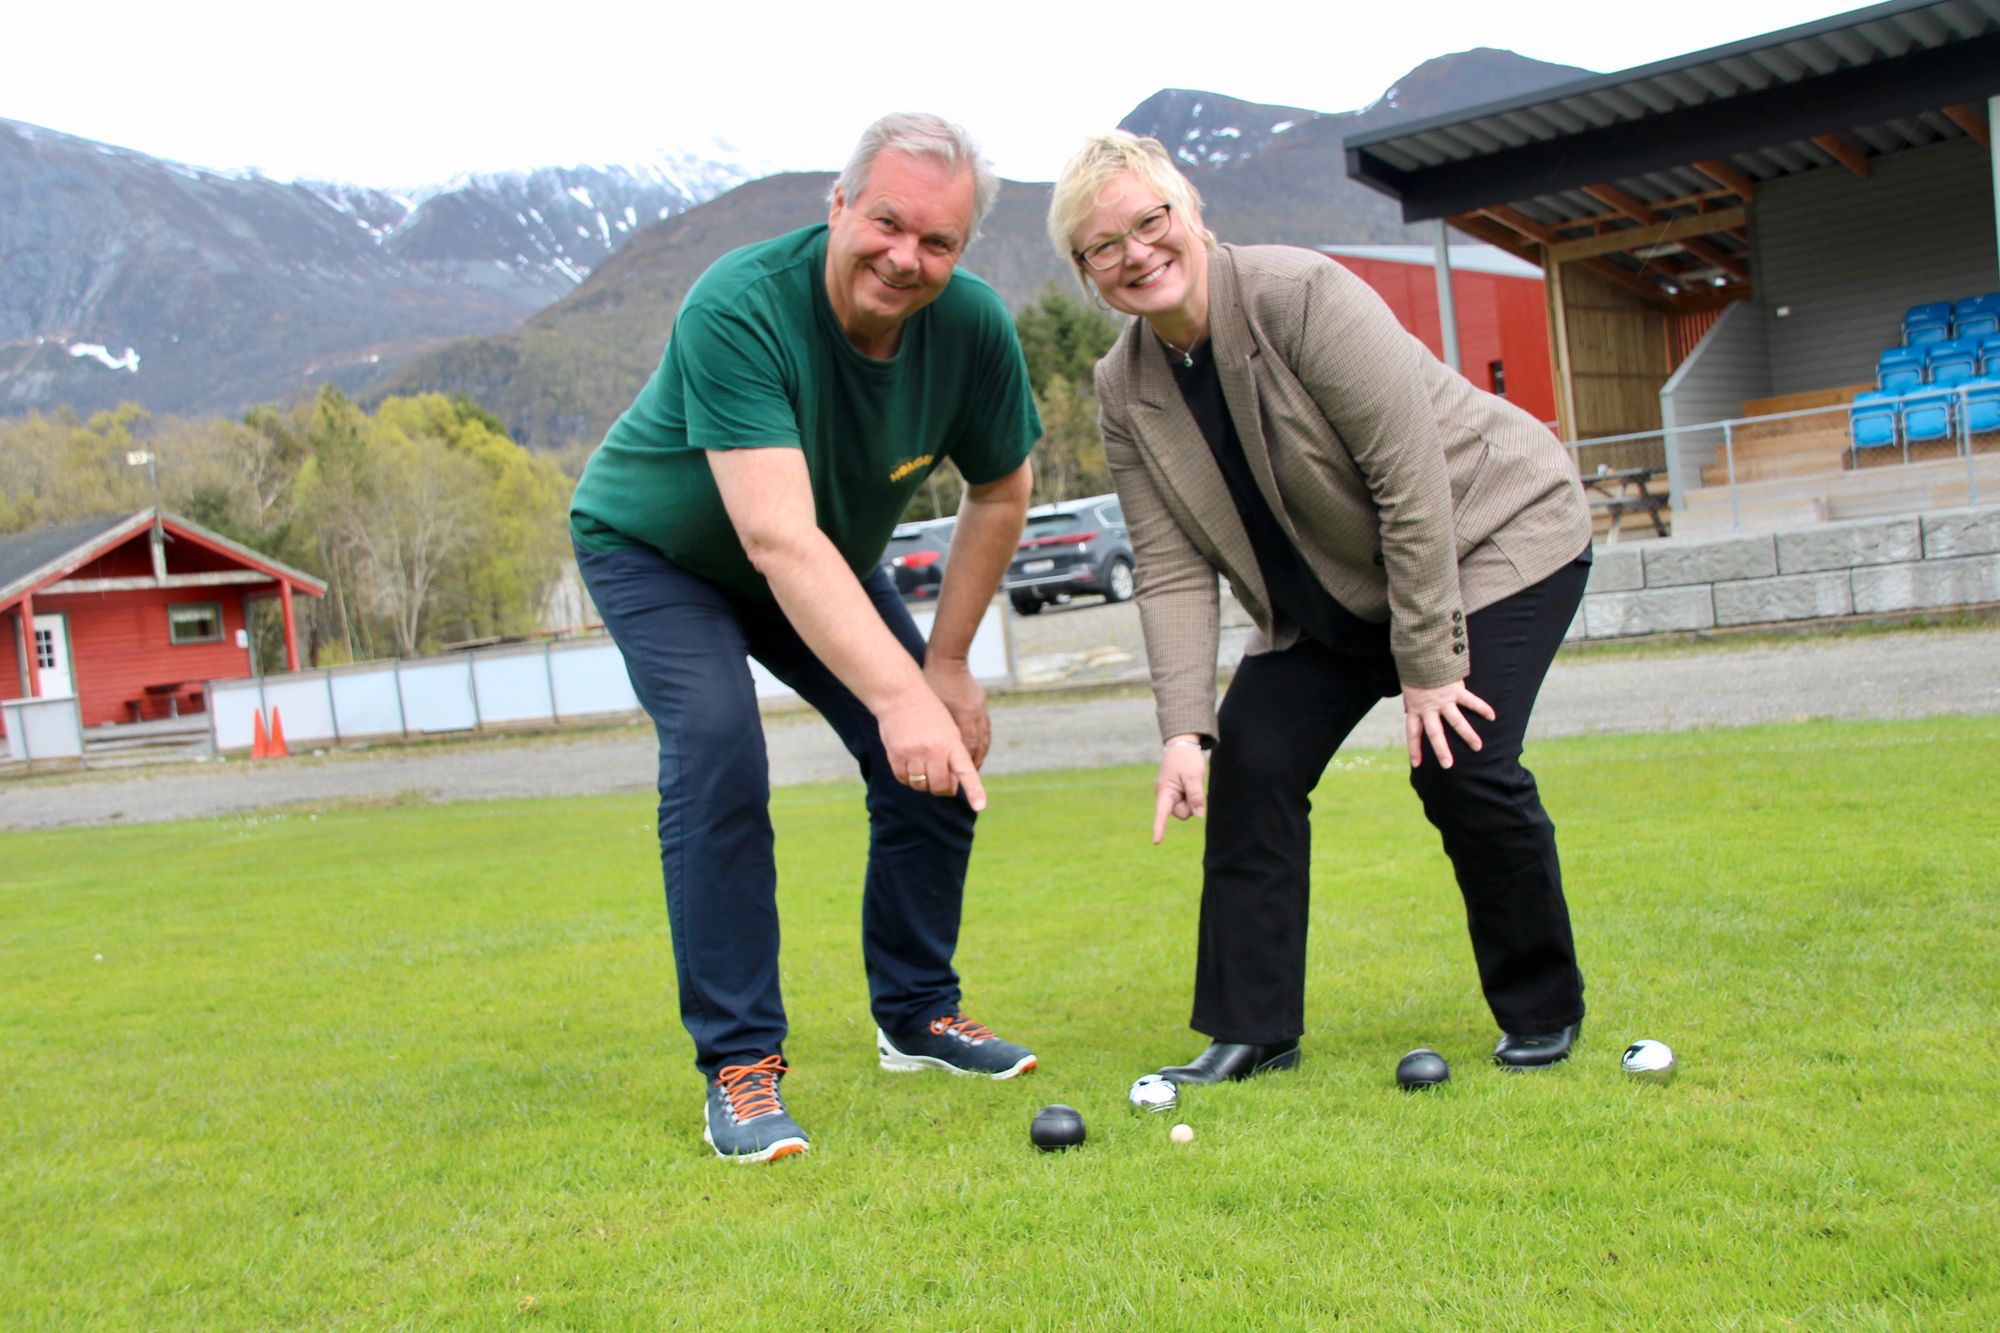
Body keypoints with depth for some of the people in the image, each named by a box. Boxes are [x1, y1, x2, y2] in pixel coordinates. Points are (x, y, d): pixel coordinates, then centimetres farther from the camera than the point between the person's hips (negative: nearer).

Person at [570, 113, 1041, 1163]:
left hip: (833, 559, 5)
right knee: (717, 752, -25)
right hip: (657, 551, -5)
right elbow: (779, 539, -47)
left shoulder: (973, 328, -22)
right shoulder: (739, 309, -38)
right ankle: (739, 1063, -14)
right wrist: (898, 696, -55)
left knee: (940, 751, -5)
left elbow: (999, 494, -5)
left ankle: (917, 1014, 14)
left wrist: (944, 665, -7)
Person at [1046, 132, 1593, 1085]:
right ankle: (1250, 1028, 3)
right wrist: (1184, 727, -22)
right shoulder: (1123, 390, -8)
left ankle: (1543, 1013, 5)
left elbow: (1412, 487, -26)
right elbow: (1173, 569, -10)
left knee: (1459, 766, -19)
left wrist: (1429, 667, -24)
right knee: (1248, 764, -7)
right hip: (1331, 595, 6)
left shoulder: (1304, 296, -26)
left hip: (1491, 534, -6)